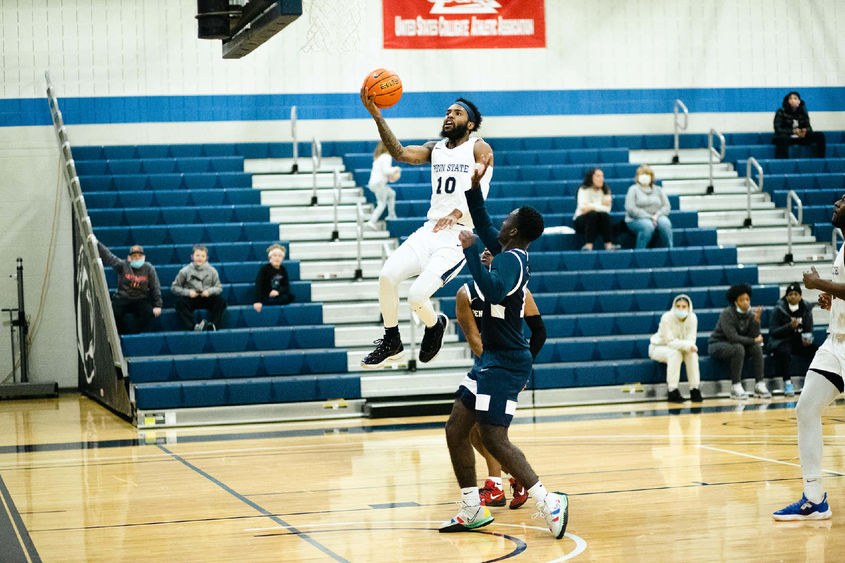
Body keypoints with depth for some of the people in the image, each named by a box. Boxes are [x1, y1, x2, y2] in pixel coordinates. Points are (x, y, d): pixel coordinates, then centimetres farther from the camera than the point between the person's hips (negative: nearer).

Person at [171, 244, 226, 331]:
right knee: (180, 302, -33)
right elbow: (174, 287, 1)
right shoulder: (185, 271, -2)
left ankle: (213, 325, -32)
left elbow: (219, 287, 7)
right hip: (191, 299, -1)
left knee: (220, 301, -26)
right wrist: (187, 292, -14)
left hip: (207, 299, 1)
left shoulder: (212, 271, 3)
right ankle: (192, 327, -44)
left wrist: (209, 291, -14)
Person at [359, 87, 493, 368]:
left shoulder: (479, 148, -2)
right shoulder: (435, 149, 15)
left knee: (417, 296, -19)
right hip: (430, 229, 6)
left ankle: (435, 325, 17)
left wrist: (457, 213, -38)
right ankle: (391, 343, 6)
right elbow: (400, 153, -4)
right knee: (388, 275, -13)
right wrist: (376, 116, -16)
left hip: (460, 235, -6)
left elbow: (479, 193, -17)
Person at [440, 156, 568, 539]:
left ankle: (548, 502, -8)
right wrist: (474, 188, 18)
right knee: (456, 429, 11)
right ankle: (472, 511, 16)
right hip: (492, 360, 10)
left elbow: (493, 291, -38)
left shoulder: (510, 260, -18)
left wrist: (470, 251, -31)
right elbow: (485, 227, 26)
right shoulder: (512, 254, 10)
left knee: (494, 439, -11)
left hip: (505, 363, -10)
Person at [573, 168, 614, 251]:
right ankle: (588, 245, -45)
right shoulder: (583, 190, -2)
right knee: (592, 214, -34)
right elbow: (582, 207, -18)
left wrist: (592, 207, -20)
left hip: (599, 222, 3)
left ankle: (609, 245, -39)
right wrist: (601, 204, -15)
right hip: (582, 221, -3)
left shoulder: (606, 191, 7)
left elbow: (607, 209, -7)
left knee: (605, 215, -29)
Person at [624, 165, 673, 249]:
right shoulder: (633, 189, 3)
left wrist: (657, 215, -13)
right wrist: (649, 217, -16)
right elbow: (630, 209, -9)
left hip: (657, 218, 3)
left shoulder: (658, 190, 16)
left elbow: (666, 207, 8)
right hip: (637, 220, -3)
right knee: (648, 225, -37)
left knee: (665, 223, -30)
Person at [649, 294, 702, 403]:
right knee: (675, 353, -35)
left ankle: (694, 389, -24)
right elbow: (670, 342, -27)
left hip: (678, 348, 4)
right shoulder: (667, 318, -26)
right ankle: (673, 392, -36)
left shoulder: (692, 318, -14)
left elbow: (691, 340, -15)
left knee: (692, 354, -26)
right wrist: (687, 345, -41)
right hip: (658, 348, -4)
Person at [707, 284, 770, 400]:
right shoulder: (727, 313, -20)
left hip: (738, 345, 6)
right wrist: (754, 340, -20)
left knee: (756, 347, -21)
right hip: (718, 345, -6)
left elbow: (754, 336, -13)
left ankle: (760, 385, -22)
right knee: (738, 348, -35)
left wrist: (757, 320, -25)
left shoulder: (750, 314, -3)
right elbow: (733, 337, -29)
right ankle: (735, 387, -33)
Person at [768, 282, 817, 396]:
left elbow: (809, 330, 16)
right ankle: (787, 382, -33)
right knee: (785, 351, -38)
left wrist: (807, 338, -8)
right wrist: (789, 326, -21)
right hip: (781, 341, -4)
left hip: (800, 342, 4)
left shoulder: (806, 308, 8)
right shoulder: (778, 309, -3)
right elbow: (773, 331, -7)